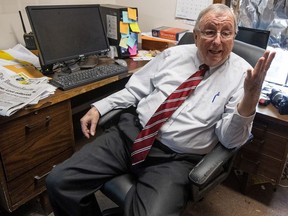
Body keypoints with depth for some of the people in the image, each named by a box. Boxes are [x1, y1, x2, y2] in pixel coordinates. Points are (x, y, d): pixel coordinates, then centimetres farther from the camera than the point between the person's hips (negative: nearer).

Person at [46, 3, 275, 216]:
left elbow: (230, 139, -6)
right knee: (59, 181, -6)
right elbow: (136, 89, 15)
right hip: (132, 134, 4)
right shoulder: (173, 54, 9)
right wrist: (99, 108, 6)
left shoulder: (241, 73, 0)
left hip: (176, 158, -3)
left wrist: (250, 98, -23)